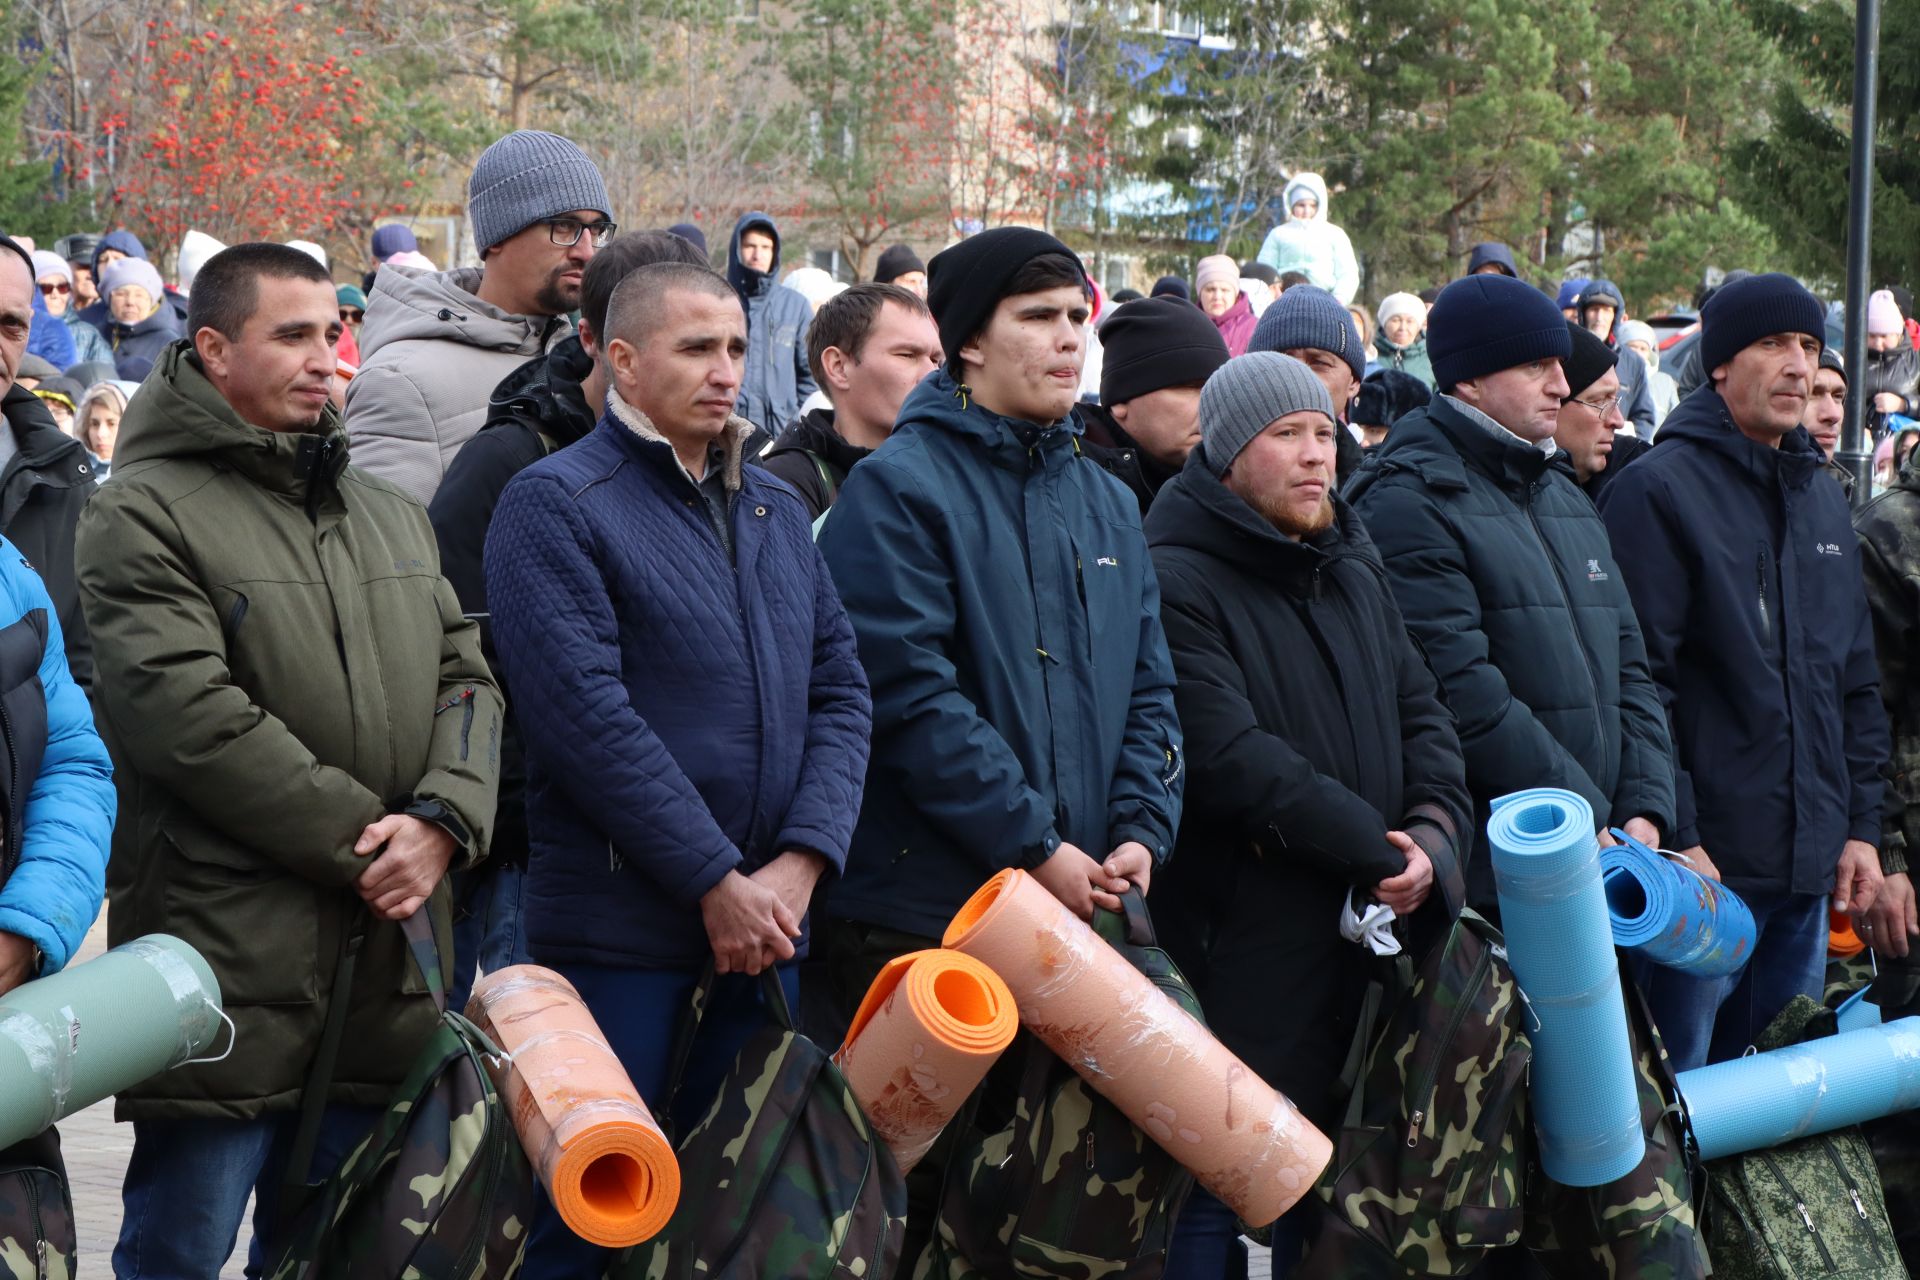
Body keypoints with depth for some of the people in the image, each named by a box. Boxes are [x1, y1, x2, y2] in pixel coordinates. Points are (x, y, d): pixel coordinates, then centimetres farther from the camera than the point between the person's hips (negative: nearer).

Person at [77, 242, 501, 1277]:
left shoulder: (391, 515, 18)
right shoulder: (142, 514, -6)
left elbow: (465, 678, 12)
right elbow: (191, 717, -16)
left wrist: (441, 818, -8)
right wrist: (362, 839, -15)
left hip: (383, 964, 6)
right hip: (222, 963, -6)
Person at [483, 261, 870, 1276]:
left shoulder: (777, 510, 14)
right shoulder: (557, 503, -6)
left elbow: (841, 693, 9)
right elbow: (586, 715, -16)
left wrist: (800, 861, -7)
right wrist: (716, 880, -16)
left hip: (765, 922, 6)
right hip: (619, 928, -6)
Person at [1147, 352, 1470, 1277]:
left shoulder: (1354, 574, 14)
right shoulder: (1177, 583, -14)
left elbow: (1421, 712, 13)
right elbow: (1230, 758, -23)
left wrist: (1433, 832, -7)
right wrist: (1376, 850, -17)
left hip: (1359, 947, 8)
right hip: (1234, 953, -8)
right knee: (1214, 1197, 0)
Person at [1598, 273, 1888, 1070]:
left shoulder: (1822, 501, 16)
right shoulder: (1658, 490, -9)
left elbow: (1856, 682, 19)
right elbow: (1638, 683, -15)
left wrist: (1861, 824, 12)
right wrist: (1676, 838, -19)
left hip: (1810, 866, 7)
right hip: (1708, 860, -7)